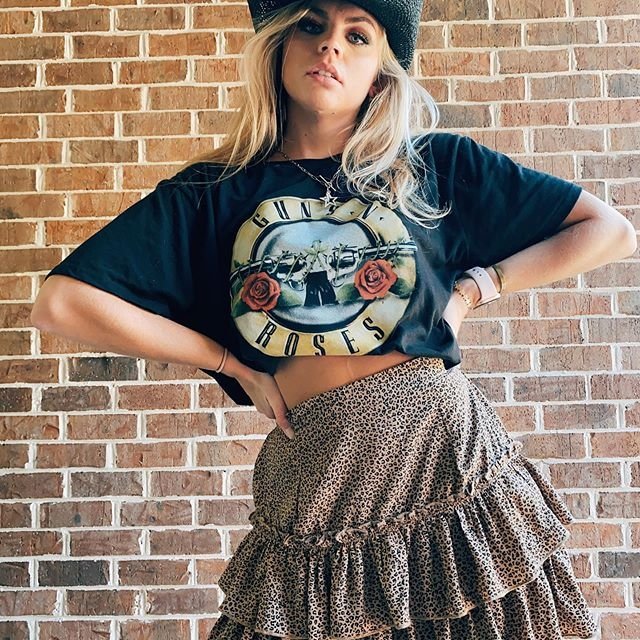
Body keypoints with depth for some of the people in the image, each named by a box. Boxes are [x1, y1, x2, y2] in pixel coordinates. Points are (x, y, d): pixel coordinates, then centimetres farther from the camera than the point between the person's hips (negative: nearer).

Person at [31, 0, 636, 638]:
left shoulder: (433, 164, 5)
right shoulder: (216, 193, 4)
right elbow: (61, 302, -4)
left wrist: (472, 288, -1)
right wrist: (234, 364, -3)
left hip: (448, 443, 1)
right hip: (317, 482, 0)